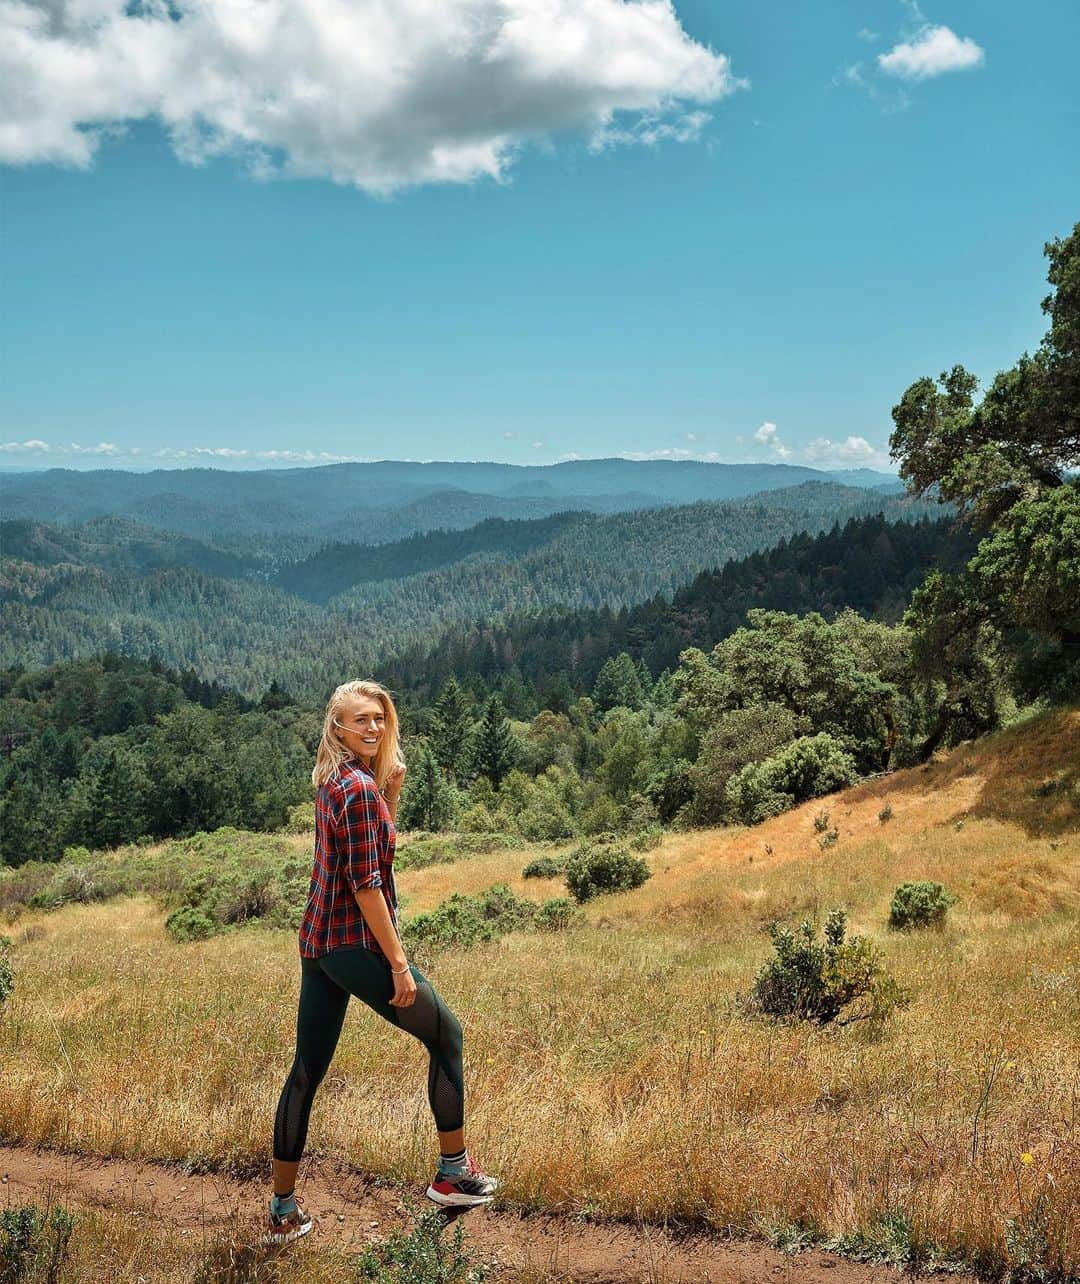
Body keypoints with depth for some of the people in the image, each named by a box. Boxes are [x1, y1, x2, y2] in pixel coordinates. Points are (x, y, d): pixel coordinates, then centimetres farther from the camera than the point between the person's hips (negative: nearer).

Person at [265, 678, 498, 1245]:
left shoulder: (333, 782, 11)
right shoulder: (360, 788, -17)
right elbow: (365, 883, -20)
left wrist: (392, 790, 8)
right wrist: (398, 963, -17)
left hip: (316, 942, 9)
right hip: (356, 944, -9)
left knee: (306, 1070, 12)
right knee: (446, 1034, 9)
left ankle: (283, 1211, 19)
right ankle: (453, 1172, 18)